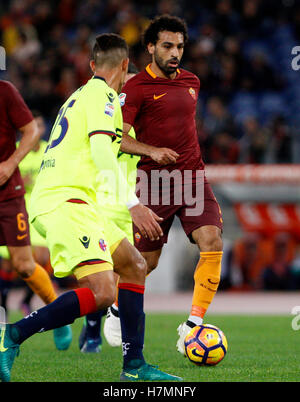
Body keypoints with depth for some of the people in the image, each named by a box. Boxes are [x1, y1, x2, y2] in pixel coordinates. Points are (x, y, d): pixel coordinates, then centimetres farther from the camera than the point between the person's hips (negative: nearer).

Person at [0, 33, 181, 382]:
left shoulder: (79, 95, 25)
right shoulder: (102, 94, -4)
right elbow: (100, 150, -18)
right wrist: (131, 202, -23)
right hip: (65, 200, -10)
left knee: (134, 265, 14)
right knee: (101, 292, -21)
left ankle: (134, 367, 11)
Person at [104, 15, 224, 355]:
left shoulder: (191, 82, 13)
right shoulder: (137, 87, -6)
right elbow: (117, 138, -11)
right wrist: (152, 151, -26)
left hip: (192, 176, 5)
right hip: (154, 181, -5)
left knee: (213, 243, -17)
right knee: (147, 261, 3)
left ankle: (193, 325, -12)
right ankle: (117, 311, 33)